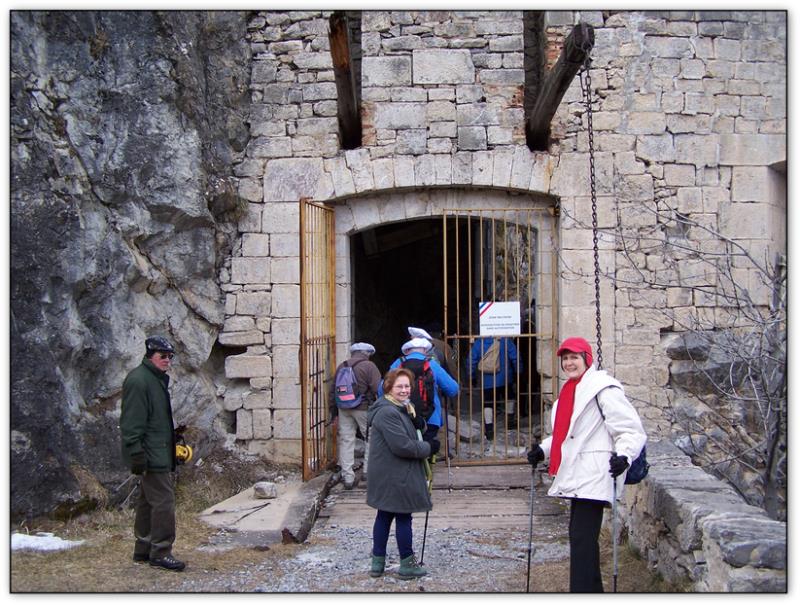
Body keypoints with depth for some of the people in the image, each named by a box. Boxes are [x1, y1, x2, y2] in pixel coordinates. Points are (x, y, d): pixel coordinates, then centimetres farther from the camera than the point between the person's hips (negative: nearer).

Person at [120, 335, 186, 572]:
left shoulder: (158, 379, 18)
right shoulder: (138, 380, -15)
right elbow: (131, 422, -20)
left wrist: (176, 444, 27)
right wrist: (136, 453, -24)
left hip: (161, 454, 11)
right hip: (152, 455, -11)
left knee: (148, 501, 15)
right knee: (164, 501, -11)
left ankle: (143, 550, 22)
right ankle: (161, 552, -6)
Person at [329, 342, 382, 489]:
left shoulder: (341, 367, 12)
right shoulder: (369, 366, -6)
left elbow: (333, 391, 16)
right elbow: (377, 389, -13)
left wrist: (333, 410, 21)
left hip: (344, 409, 5)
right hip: (364, 408, -5)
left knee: (346, 441, 6)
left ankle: (348, 477, 5)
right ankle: (368, 470, 11)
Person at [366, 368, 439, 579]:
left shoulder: (403, 407, 13)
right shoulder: (387, 413, -21)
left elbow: (413, 433, 20)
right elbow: (402, 446, -26)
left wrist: (418, 422, -4)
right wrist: (429, 448, -13)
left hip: (387, 477, 11)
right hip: (395, 478, -11)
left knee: (384, 516, 14)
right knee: (403, 517, 0)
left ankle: (377, 563, 21)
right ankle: (407, 564, 11)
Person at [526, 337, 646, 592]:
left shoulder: (604, 389, -11)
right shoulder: (569, 390, 17)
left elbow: (631, 429, -13)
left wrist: (624, 455, -29)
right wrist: (543, 449, 16)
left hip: (593, 476, -9)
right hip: (576, 476, 9)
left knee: (582, 538, -13)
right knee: (579, 536, 16)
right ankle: (593, 590, 28)